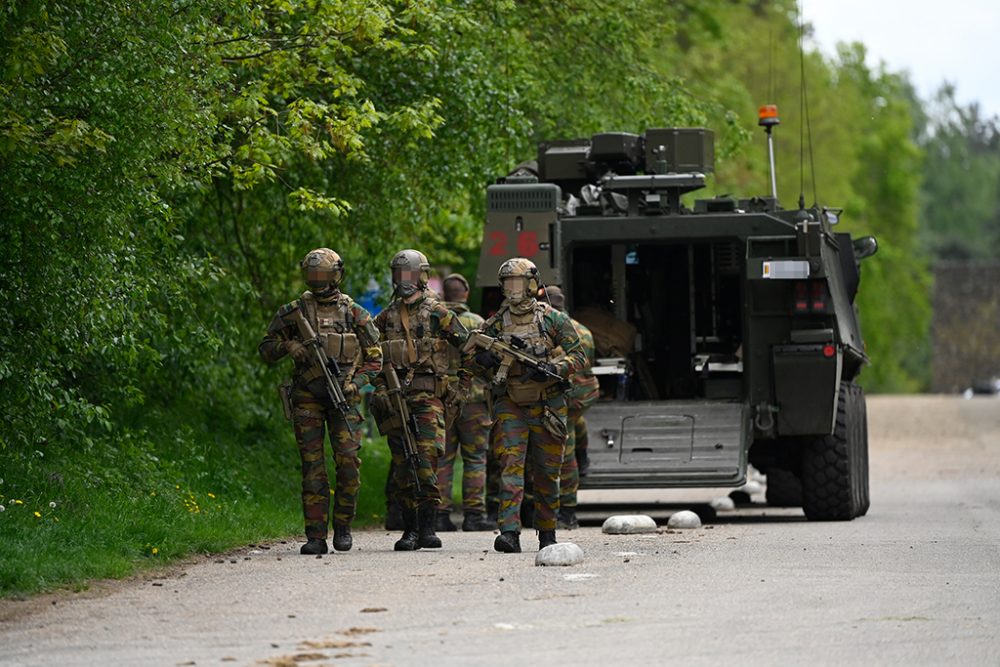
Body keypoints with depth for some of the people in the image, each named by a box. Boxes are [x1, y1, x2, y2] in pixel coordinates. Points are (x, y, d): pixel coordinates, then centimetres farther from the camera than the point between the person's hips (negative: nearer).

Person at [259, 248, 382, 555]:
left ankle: (343, 527, 7)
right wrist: (287, 347, -11)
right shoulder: (293, 311, 6)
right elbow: (266, 350, 10)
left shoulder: (355, 314, 6)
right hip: (307, 398, 0)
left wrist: (355, 383, -7)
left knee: (348, 462, -9)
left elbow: (374, 358, 9)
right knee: (312, 467, -3)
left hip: (343, 396, 0)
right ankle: (316, 537, -2)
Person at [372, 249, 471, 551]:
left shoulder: (437, 314, 1)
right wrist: (379, 389, 4)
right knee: (402, 465, 2)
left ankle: (427, 527, -12)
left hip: (428, 397, -4)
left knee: (426, 460, -15)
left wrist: (462, 387, 0)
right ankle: (410, 529, 6)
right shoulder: (386, 317, 13)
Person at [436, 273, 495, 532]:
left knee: (441, 459, 6)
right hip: (472, 400, -2)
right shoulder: (476, 323, -3)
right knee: (475, 459, 3)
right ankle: (473, 513, -1)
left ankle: (440, 514, 3)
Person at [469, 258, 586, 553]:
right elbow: (474, 359, 13)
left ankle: (547, 531, 22)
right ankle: (510, 532, -22)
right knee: (510, 464, -14)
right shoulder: (495, 324, 6)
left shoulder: (553, 319, -1)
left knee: (547, 473, 7)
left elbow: (578, 356, -2)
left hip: (547, 404, -1)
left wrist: (552, 369, -19)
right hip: (510, 405, 1)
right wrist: (485, 360, -11)